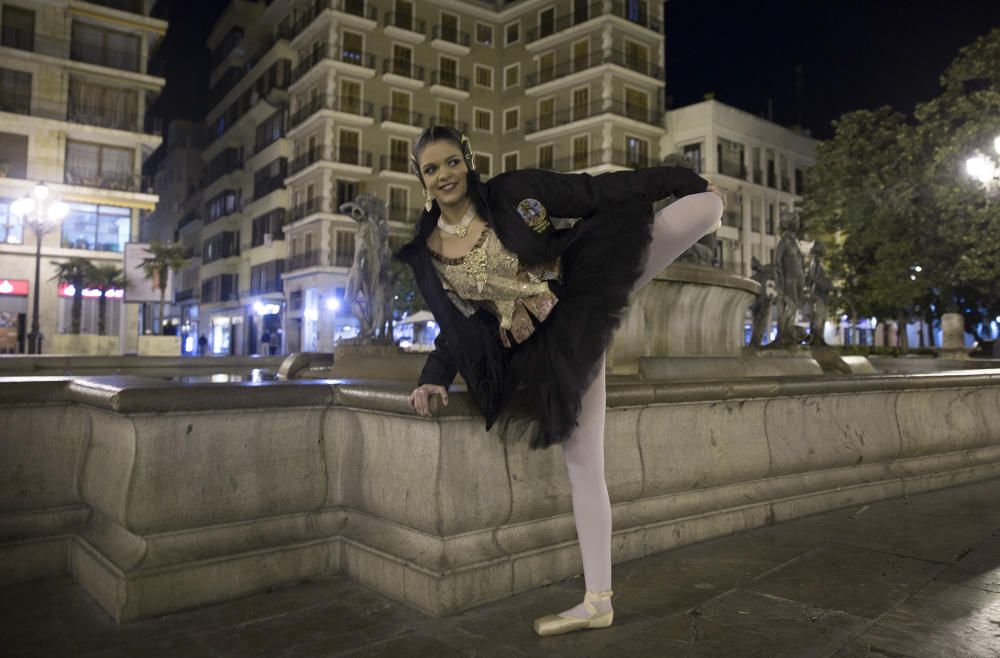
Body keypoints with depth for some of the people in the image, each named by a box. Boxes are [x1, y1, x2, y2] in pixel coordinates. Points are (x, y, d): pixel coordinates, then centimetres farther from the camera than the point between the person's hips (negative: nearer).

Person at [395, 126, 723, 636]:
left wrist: (683, 180, -5)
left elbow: (599, 192, -4)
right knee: (583, 463, 1)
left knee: (706, 205, -18)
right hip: (550, 344, 2)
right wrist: (434, 379, 0)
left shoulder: (513, 192, -6)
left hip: (592, 291, -1)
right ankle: (597, 601, 12)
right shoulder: (427, 253, 4)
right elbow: (456, 325, 13)